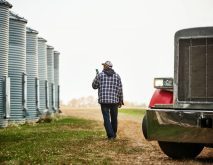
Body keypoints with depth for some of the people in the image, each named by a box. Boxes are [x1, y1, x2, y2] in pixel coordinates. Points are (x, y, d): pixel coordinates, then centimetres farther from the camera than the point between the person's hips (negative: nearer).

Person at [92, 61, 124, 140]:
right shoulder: (117, 76, 4)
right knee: (114, 118, 15)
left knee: (106, 118, 0)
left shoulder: (100, 75, -1)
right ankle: (114, 134, 25)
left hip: (103, 100, -2)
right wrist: (121, 100, 9)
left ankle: (110, 135, -9)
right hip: (114, 100, 2)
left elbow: (94, 86, 7)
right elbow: (120, 89, 2)